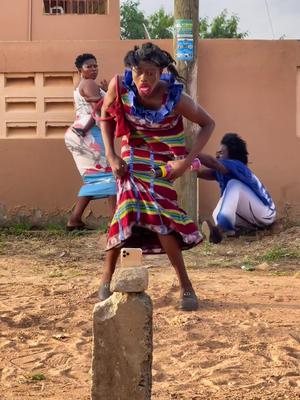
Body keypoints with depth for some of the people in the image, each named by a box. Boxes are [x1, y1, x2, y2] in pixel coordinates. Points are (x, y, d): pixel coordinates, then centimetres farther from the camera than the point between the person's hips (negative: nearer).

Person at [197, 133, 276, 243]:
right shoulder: (221, 171, 6)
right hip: (254, 219, 9)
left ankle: (220, 229, -49)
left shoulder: (237, 166, -20)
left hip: (265, 214, -9)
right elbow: (200, 173, -8)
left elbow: (212, 162, -37)